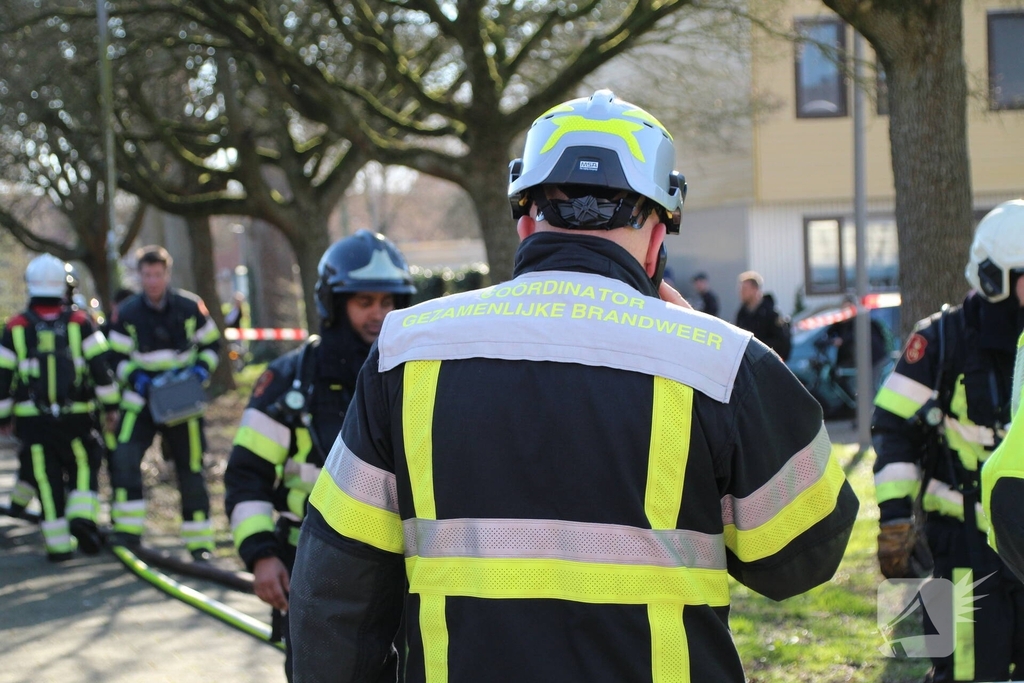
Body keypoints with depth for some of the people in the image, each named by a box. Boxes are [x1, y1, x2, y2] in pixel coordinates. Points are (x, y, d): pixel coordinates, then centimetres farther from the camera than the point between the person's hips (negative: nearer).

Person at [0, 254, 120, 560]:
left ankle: (58, 544, 3)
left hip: (32, 417, 0)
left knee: (47, 477, 5)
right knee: (83, 465, 15)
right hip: (75, 416, 0)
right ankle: (82, 516, -7)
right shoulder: (79, 322, -1)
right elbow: (100, 366, -4)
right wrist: (110, 404, 5)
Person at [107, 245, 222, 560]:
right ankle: (128, 529, -10)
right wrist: (135, 377, -16)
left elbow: (210, 343, 9)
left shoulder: (190, 307, -3)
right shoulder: (127, 313, -2)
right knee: (124, 459, -20)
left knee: (190, 470, 4)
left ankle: (200, 543, 14)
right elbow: (118, 356, 3)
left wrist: (202, 368, -9)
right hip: (142, 401, 0)